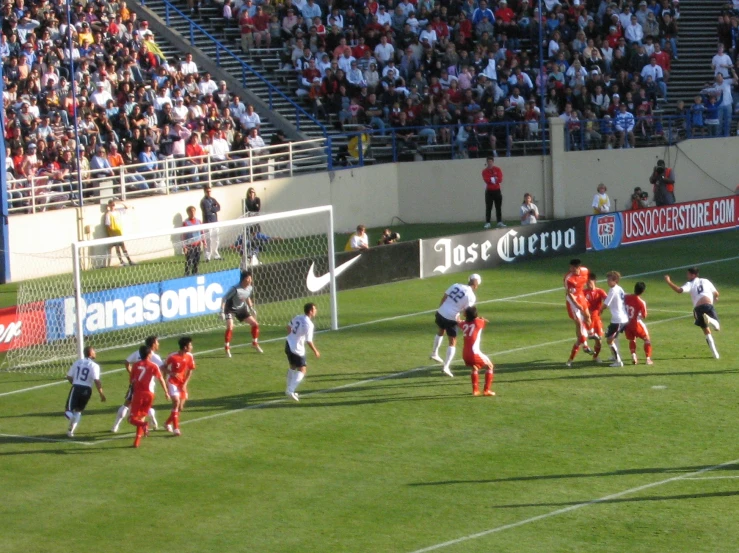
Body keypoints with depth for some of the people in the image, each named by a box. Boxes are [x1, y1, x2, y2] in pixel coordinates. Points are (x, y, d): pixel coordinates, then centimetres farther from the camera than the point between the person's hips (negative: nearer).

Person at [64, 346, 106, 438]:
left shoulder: (77, 362, 8)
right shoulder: (94, 366, -5)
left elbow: (69, 377, 12)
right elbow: (97, 381, -14)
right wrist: (102, 394, -8)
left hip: (76, 388, 1)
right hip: (86, 390, -1)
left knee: (70, 410, -1)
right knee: (78, 410, 20)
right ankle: (71, 430, 15)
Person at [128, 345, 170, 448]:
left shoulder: (136, 365, 1)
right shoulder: (153, 366, -1)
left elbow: (132, 380, 5)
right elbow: (161, 379, -2)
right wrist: (166, 392, 6)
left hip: (138, 393, -1)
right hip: (149, 393, 2)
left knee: (132, 418, 2)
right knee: (142, 416, 18)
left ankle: (143, 424, -30)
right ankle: (137, 440, 12)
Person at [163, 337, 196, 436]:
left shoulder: (189, 357, -7)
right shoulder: (172, 356, -20)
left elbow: (190, 371, 3)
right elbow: (164, 367, -5)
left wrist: (185, 383, -6)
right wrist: (172, 373, -24)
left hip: (182, 383, 5)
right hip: (172, 382, -5)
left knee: (180, 407, 7)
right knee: (176, 401, -21)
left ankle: (168, 423, 30)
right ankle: (175, 428, -19)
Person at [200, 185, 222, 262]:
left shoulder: (213, 199, 14)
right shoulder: (203, 201, -8)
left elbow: (218, 207, 1)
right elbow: (207, 212, -18)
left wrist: (212, 209, -13)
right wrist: (214, 209, -6)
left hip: (215, 221, 7)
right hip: (207, 222, -7)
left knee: (216, 239, 12)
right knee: (208, 240, -12)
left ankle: (215, 255, 22)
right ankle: (208, 257, -13)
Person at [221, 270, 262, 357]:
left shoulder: (250, 288, -9)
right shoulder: (235, 289, -31)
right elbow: (224, 299, -25)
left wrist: (251, 308, 14)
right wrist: (222, 312, -29)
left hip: (241, 309, 7)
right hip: (230, 309, -7)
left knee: (255, 324, 5)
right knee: (230, 327, -25)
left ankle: (255, 344, 24)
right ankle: (227, 348, -12)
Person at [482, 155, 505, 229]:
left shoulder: (498, 169, 3)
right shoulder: (485, 171, 0)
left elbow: (500, 180, -8)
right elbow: (486, 180, -15)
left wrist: (491, 179, -11)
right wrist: (495, 179, -11)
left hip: (497, 190, 2)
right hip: (489, 191, -2)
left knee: (498, 207, 5)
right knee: (488, 208, -4)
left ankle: (500, 222, 10)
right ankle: (487, 223, -6)